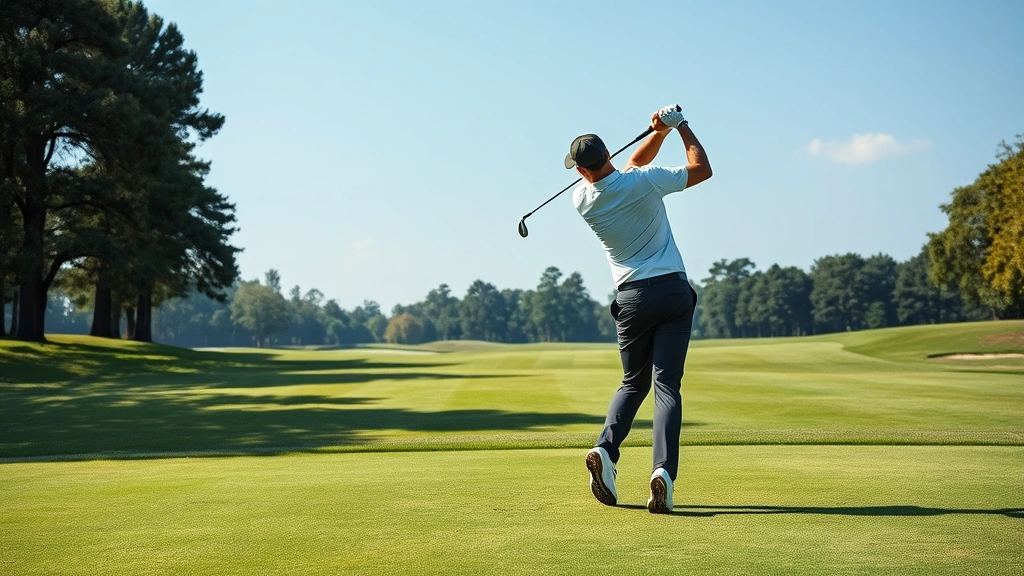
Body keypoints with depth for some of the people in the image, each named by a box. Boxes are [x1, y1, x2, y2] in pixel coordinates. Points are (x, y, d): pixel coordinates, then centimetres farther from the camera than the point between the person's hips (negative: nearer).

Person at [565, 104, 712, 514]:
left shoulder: (582, 200, 0)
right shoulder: (644, 181, -11)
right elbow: (702, 169, 2)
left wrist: (658, 133, 10)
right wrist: (679, 125, 11)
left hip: (632, 297, 2)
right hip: (674, 290, -2)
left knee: (633, 383, 18)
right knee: (667, 385, -4)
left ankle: (606, 449, -5)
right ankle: (664, 470, -20)